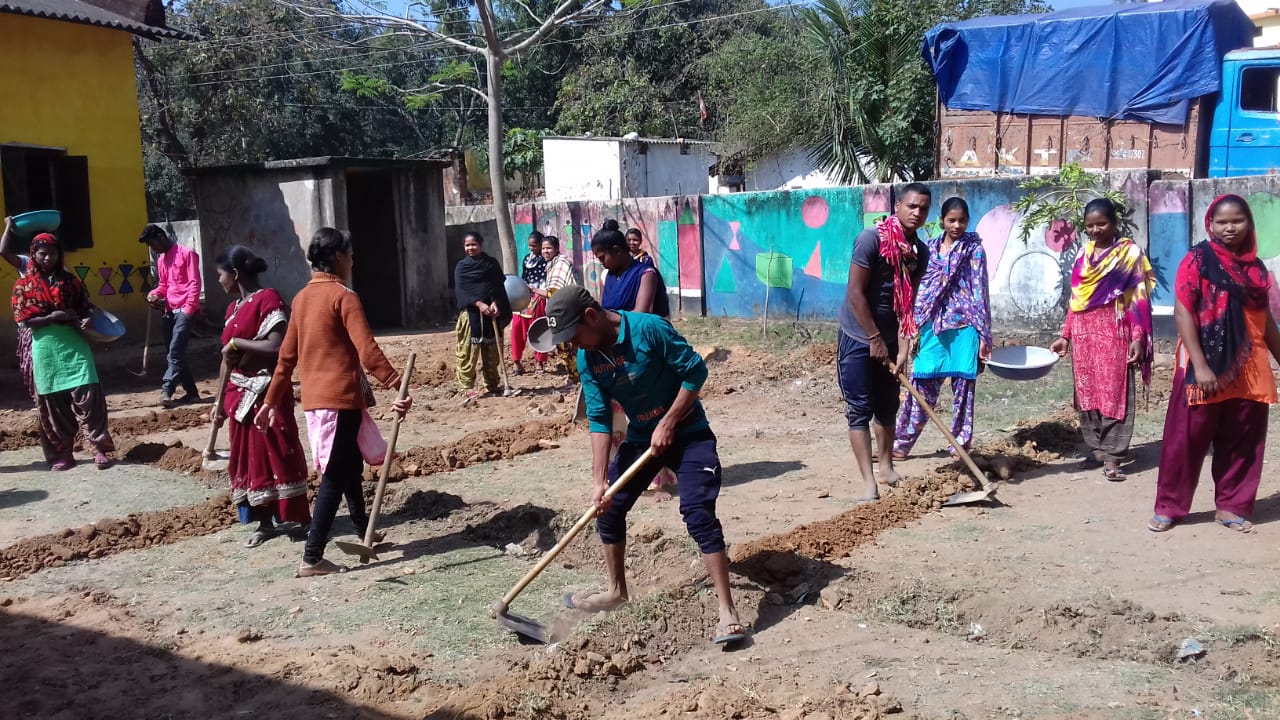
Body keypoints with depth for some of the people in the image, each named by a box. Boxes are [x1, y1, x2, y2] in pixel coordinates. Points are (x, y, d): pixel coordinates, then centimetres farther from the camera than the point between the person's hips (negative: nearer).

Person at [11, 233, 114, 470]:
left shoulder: (70, 280, 10)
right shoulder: (24, 285, 4)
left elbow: (84, 308, 14)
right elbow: (24, 320, -3)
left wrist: (85, 320, -8)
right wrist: (54, 317, -13)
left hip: (74, 344, 0)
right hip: (46, 349, 0)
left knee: (87, 394, -9)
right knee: (53, 402, 5)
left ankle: (100, 448, -5)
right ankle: (61, 454, 13)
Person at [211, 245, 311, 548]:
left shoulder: (268, 299, -12)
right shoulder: (234, 307, 13)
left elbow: (277, 347, -23)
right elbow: (228, 358, 16)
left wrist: (237, 342, -16)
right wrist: (221, 400, 16)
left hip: (267, 391, -8)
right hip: (240, 393, 8)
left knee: (278, 454, -3)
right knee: (248, 457, 11)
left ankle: (299, 519, 8)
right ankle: (264, 523, 19)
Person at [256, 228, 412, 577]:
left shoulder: (302, 298, 13)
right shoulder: (344, 296, -10)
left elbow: (287, 355, 17)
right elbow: (367, 350, -21)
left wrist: (273, 400, 21)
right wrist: (398, 386, -26)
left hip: (314, 397, 8)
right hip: (341, 396, -8)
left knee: (349, 466, 22)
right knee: (335, 477, -6)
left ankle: (364, 532, 35)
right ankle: (312, 558, -8)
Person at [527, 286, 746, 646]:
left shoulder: (649, 329, -25)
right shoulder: (587, 360, -7)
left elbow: (695, 370, -21)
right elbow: (599, 420, -7)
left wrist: (668, 423, -21)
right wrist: (598, 480, -13)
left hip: (688, 432, -7)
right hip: (641, 437, 7)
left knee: (699, 515, -19)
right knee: (607, 508, 9)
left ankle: (728, 612, -14)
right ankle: (617, 591, 31)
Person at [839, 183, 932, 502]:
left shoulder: (920, 251, 0)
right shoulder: (871, 239, -19)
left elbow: (908, 302, -1)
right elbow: (855, 292, -20)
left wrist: (903, 348, -9)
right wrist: (874, 339, -18)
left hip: (889, 339, 6)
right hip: (858, 337, -6)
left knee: (888, 407, 15)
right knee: (860, 410, -5)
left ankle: (886, 468, 31)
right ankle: (869, 483, -4)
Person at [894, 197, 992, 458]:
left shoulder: (974, 249, 1)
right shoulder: (930, 248, 10)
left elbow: (980, 291, -3)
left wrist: (984, 335, -8)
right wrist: (915, 328, 9)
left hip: (963, 326, -3)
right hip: (932, 325, 3)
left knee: (963, 384, 2)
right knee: (922, 383, 4)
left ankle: (960, 444, 14)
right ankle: (902, 443, 8)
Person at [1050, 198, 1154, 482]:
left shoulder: (1130, 252, -2)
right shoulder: (1084, 253, 12)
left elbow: (1139, 299, -6)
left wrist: (1138, 338, -14)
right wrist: (1065, 335, 12)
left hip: (1114, 331, -5)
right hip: (1083, 332, 5)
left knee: (1114, 392, -4)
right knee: (1087, 391, 8)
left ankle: (1112, 456, -3)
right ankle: (1095, 448, 18)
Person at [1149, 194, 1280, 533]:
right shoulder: (1197, 260, -6)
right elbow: (1182, 313, -12)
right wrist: (1200, 366, -18)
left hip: (1249, 369, 5)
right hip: (1205, 366, -5)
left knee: (1242, 440, 10)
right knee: (1187, 438, 0)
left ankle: (1230, 506, 22)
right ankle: (1169, 506, 10)